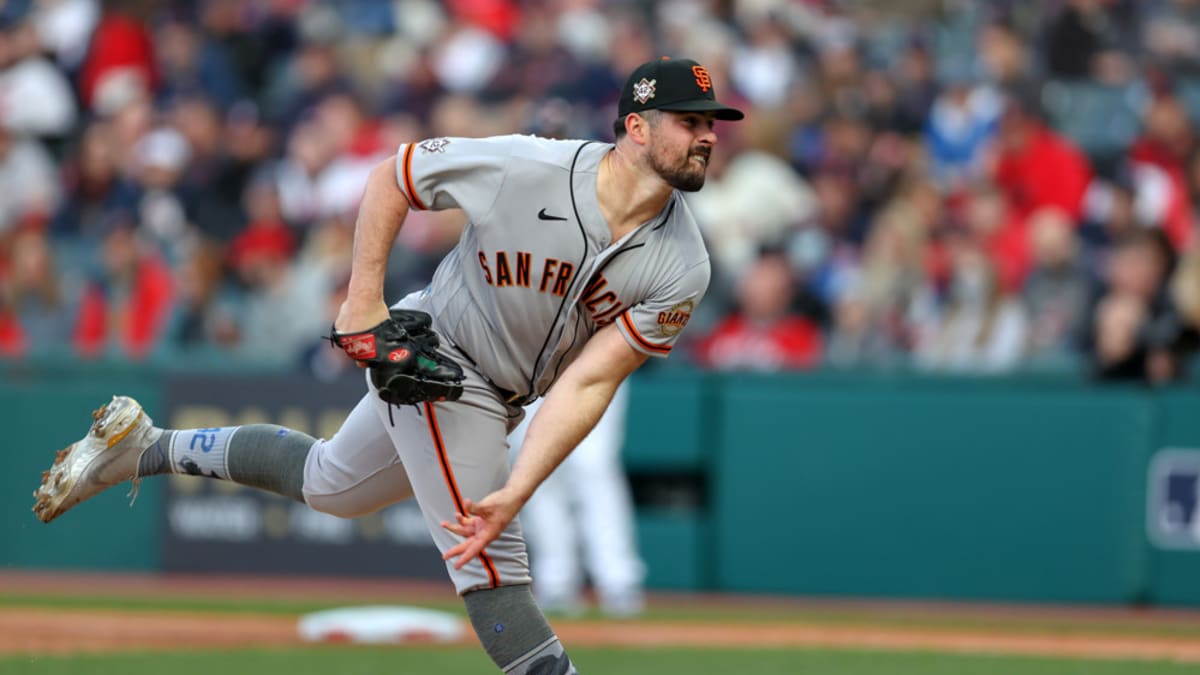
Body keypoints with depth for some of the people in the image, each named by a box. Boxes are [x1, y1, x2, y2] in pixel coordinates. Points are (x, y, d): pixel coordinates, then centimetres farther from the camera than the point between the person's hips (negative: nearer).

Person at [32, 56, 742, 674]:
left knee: (329, 485, 23)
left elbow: (590, 383, -23)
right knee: (495, 566, -11)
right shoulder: (524, 168, -28)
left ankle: (145, 448, 38)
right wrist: (364, 299, -17)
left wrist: (516, 493, -31)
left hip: (504, 400, 5)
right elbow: (391, 177, -11)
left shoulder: (683, 270, -20)